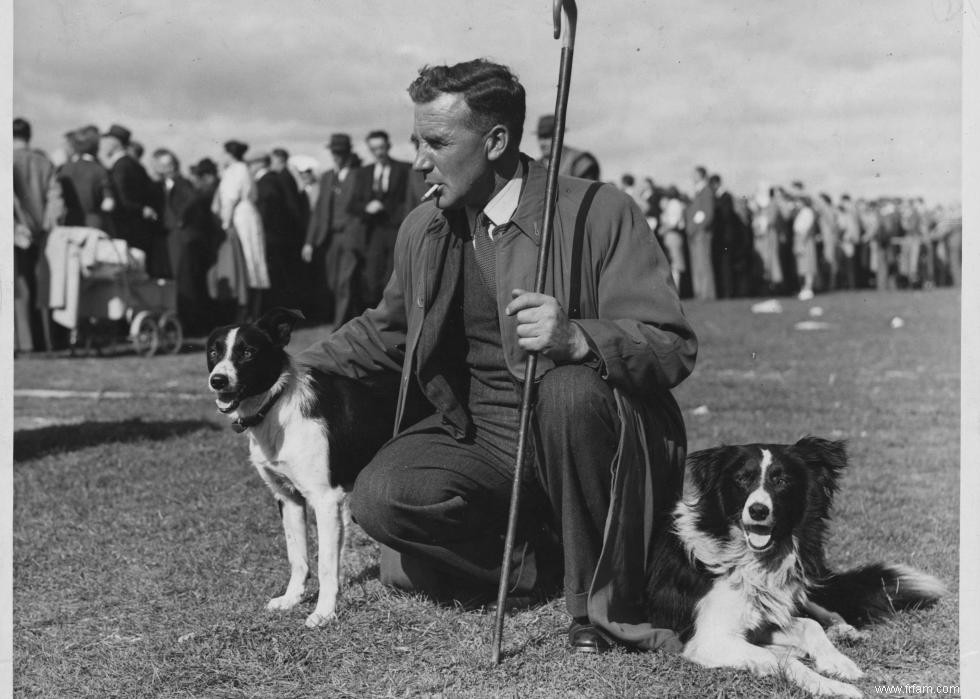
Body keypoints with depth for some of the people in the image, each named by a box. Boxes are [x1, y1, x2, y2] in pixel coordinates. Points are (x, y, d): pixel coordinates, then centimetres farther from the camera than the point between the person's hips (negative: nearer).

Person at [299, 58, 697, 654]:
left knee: (571, 390, -37)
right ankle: (543, 559, 1)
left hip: (587, 427, -4)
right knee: (381, 498, -22)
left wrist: (576, 338, -38)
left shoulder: (601, 213, -12)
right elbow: (385, 331, 24)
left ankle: (607, 599, -17)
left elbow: (674, 348, -19)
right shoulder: (424, 230, 6)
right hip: (477, 435, 5)